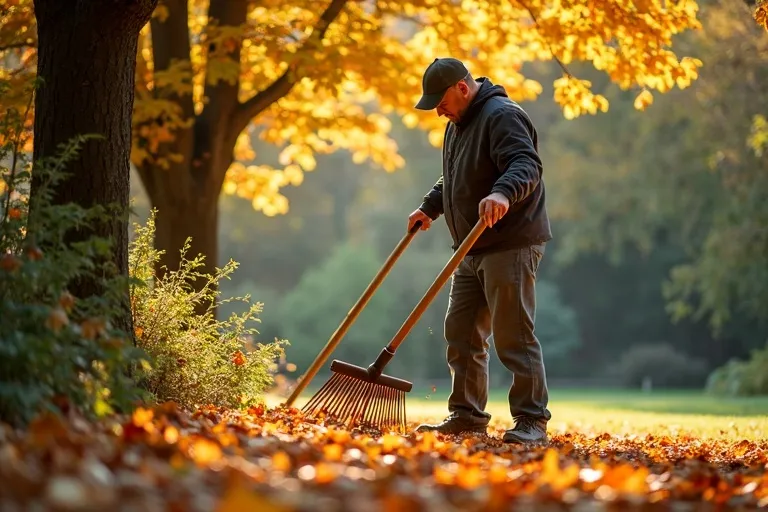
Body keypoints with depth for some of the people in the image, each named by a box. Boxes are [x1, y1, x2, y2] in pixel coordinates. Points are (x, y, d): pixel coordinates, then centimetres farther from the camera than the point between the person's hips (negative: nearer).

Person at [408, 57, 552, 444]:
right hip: (471, 251, 10)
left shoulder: (502, 116, -13)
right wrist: (429, 208, 22)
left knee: (514, 337, -10)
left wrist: (503, 193, -45)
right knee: (461, 335, 11)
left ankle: (531, 420, -5)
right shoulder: (458, 124, 19)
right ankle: (467, 415, 19)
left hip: (511, 246, -10)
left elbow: (527, 165, -28)